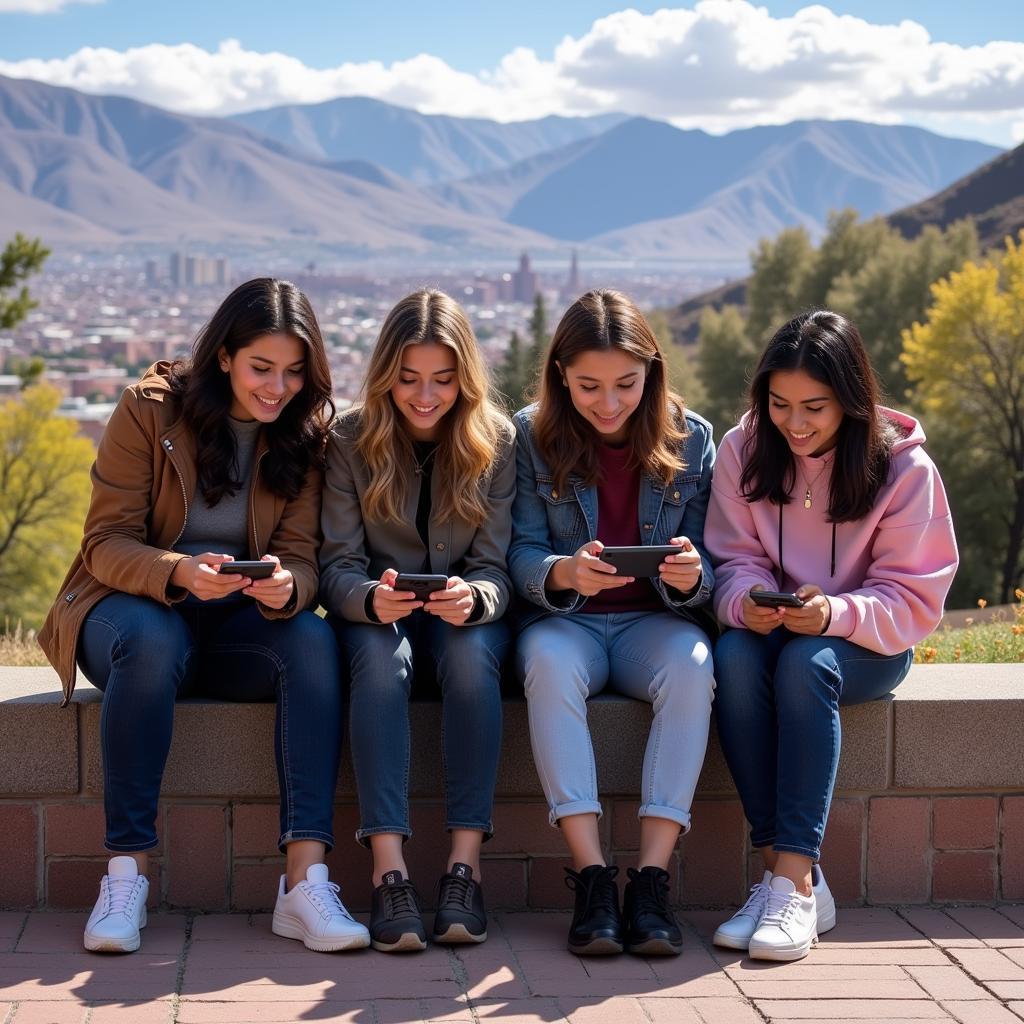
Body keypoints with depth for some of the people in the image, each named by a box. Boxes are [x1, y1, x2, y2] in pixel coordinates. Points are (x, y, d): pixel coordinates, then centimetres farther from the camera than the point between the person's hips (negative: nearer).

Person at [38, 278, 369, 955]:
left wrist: (285, 588, -31)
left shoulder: (305, 434, 1)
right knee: (153, 639, -38)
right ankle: (126, 874, -31)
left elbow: (301, 554, -5)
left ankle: (306, 879, -38)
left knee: (315, 640, -29)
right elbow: (106, 543, -11)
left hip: (238, 623, 3)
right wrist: (177, 572, -33)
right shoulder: (150, 408, -8)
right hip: (129, 605, -3)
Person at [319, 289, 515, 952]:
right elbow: (337, 566, -8)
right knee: (381, 654, -35)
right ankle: (388, 871, -41)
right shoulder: (352, 439, -6)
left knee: (473, 652, -34)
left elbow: (496, 569, -7)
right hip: (376, 617, 0)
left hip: (464, 611, 0)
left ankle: (466, 866, -36)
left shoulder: (496, 441, -5)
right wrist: (371, 598, -33)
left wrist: (473, 598, -32)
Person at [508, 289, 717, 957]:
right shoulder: (532, 437, 0)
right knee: (548, 660, -36)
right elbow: (522, 555, -5)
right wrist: (563, 572, -28)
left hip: (656, 621, 1)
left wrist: (691, 576, -25)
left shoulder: (691, 439, 2)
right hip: (566, 620, 0)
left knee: (691, 663, -34)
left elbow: (704, 574, 0)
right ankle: (591, 874, -36)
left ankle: (653, 877, -34)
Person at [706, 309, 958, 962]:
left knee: (805, 663, -36)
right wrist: (748, 601, -25)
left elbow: (915, 599, -10)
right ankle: (791, 872, -33)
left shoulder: (903, 467, -10)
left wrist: (834, 614, -29)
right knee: (734, 655, -33)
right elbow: (734, 559, 0)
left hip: (866, 645, -2)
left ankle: (794, 882, -39)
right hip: (772, 633, 3)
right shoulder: (744, 451, -2)